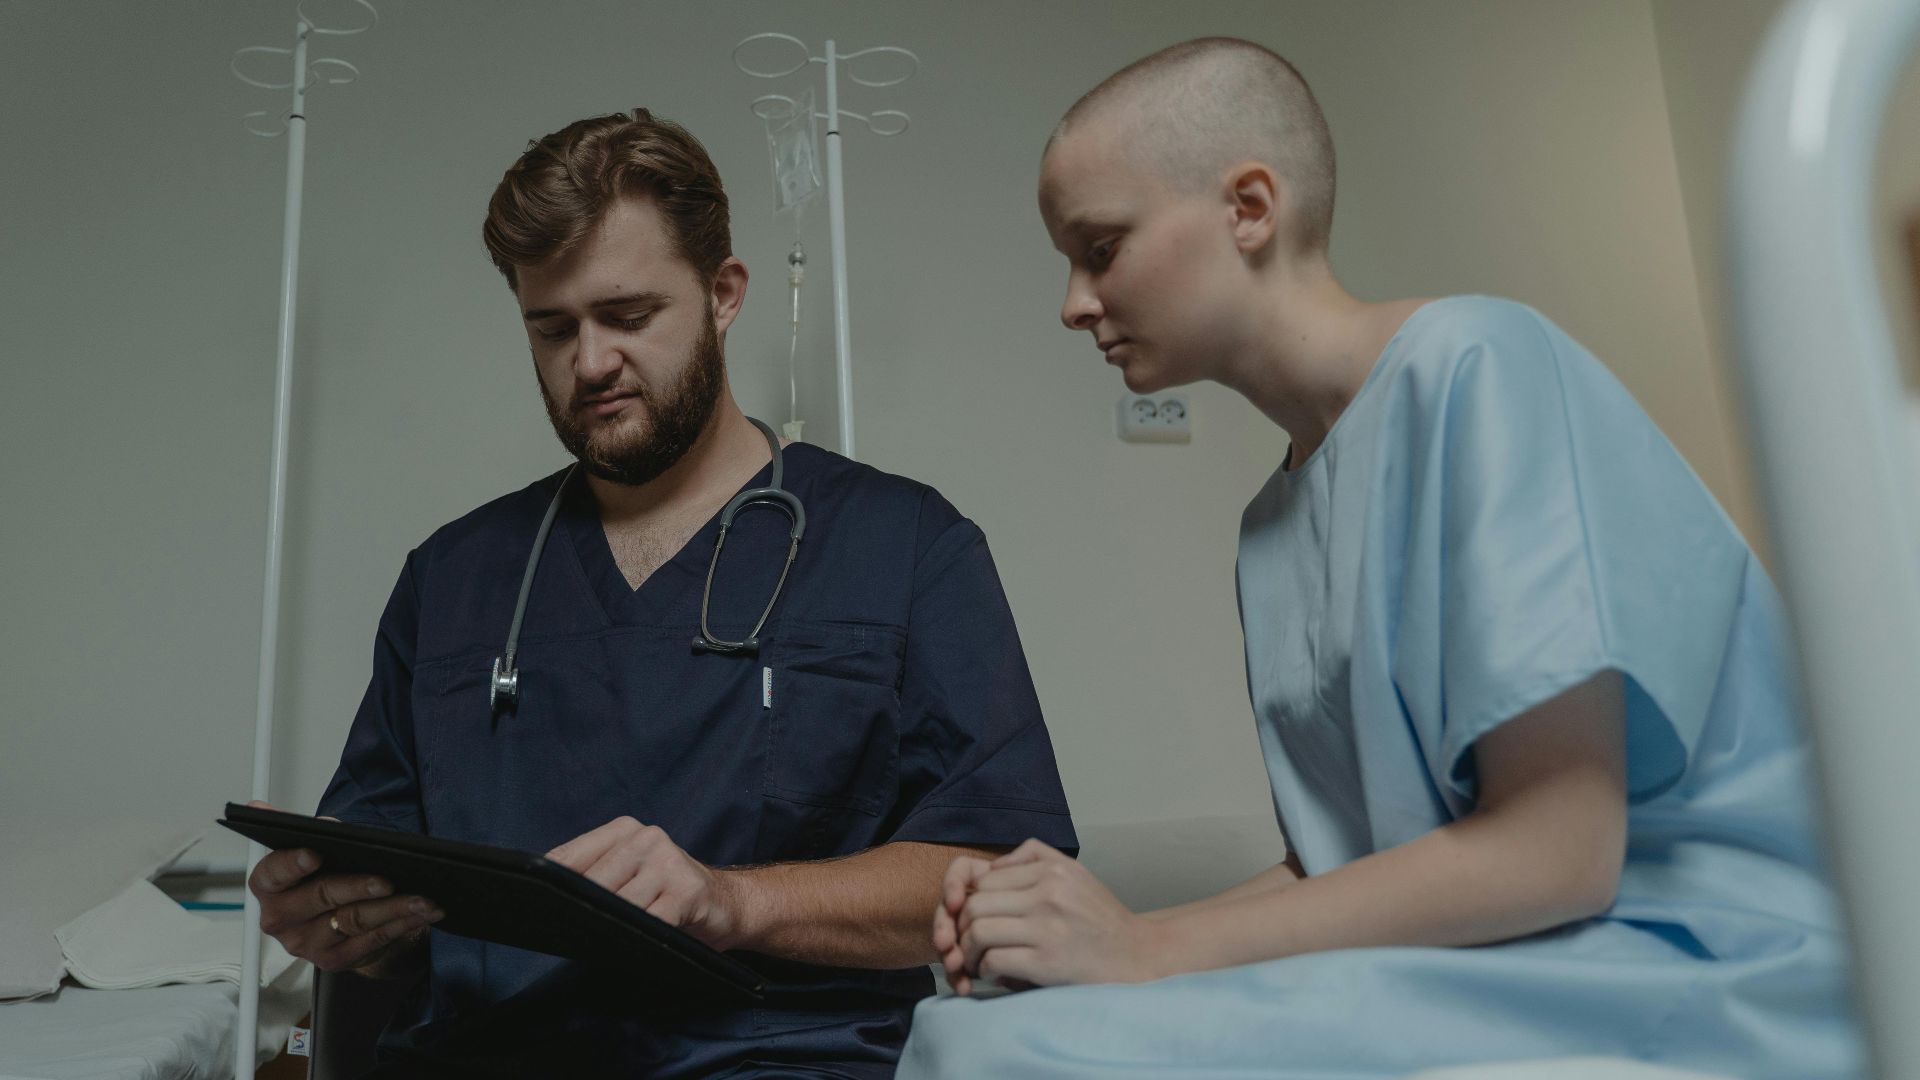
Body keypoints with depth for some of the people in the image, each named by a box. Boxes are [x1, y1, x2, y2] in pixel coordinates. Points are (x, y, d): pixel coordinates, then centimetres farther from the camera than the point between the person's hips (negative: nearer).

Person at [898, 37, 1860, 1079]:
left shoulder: (1477, 365, -11)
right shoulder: (1272, 524, 12)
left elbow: (1557, 851, -16)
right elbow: (1323, 865, 12)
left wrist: (1151, 947, -13)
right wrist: (1091, 922, -4)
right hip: (1467, 971, 7)